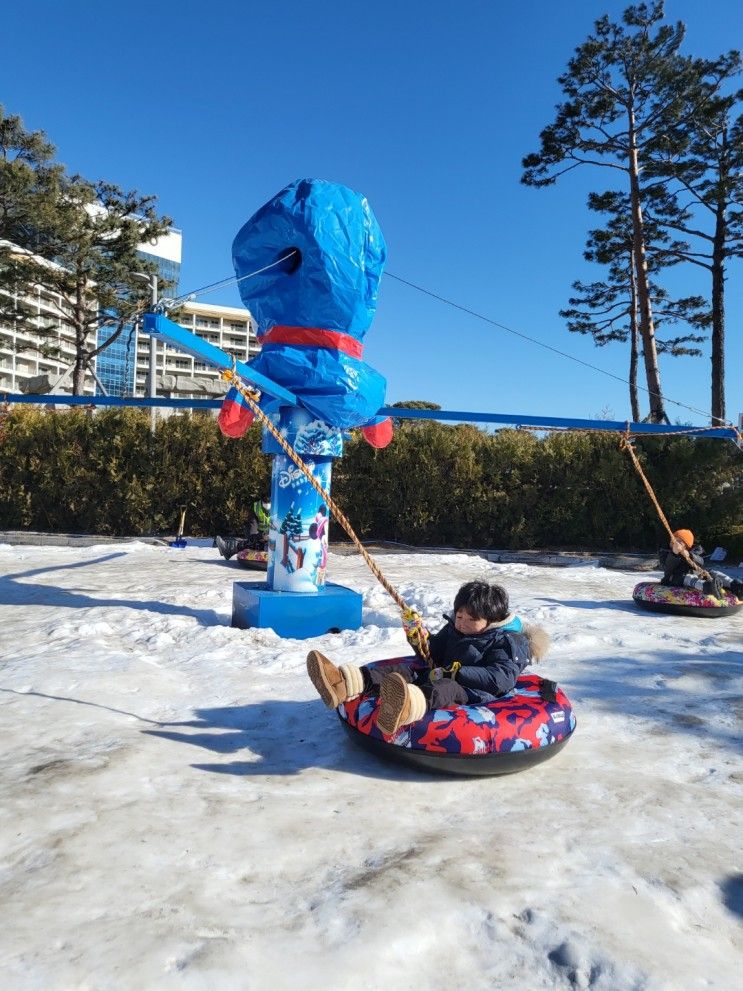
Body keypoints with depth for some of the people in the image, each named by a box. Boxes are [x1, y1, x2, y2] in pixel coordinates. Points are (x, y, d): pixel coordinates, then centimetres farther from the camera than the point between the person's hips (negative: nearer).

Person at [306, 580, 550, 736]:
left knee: (446, 688, -39)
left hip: (477, 693, -8)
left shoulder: (507, 642, -2)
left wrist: (455, 673, -21)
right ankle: (346, 682, -38)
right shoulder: (453, 628, 22)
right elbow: (436, 652, 34)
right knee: (405, 670, -14)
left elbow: (502, 679, -17)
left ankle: (407, 707, -76)